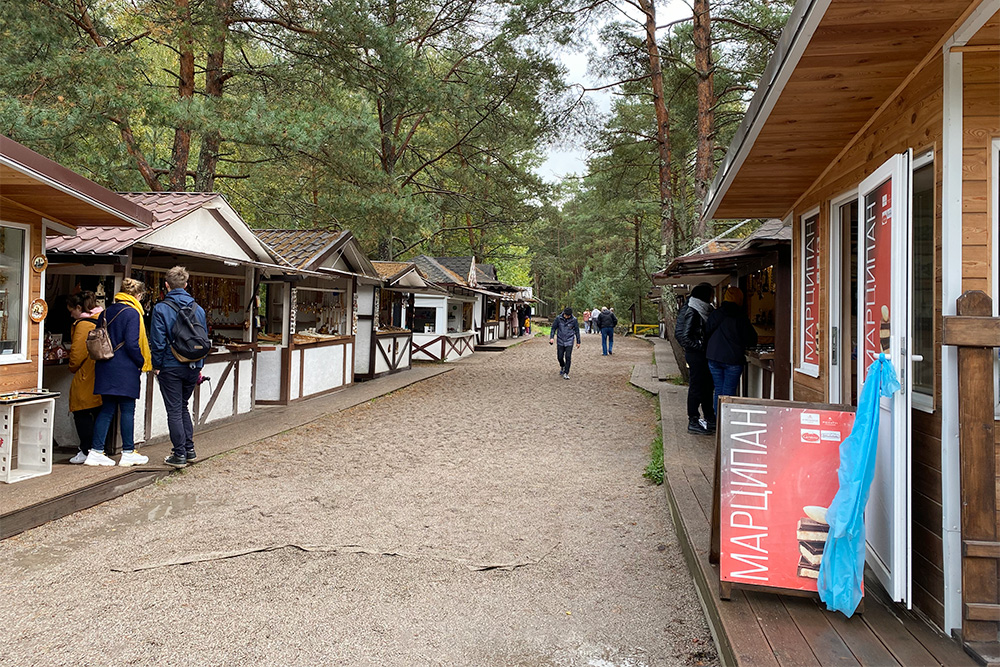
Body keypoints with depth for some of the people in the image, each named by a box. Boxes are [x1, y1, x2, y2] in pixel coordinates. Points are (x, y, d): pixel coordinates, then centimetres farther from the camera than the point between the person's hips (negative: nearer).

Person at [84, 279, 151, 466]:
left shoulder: (106, 312, 11)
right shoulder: (132, 313, -11)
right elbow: (132, 344, -16)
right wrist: (142, 363, -4)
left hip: (105, 368, 7)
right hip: (125, 370, -7)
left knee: (107, 409, 11)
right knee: (127, 410, 1)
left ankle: (96, 451, 9)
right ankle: (128, 452, 6)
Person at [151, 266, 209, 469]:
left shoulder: (161, 309, -9)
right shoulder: (198, 308, 5)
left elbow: (158, 341, -11)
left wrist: (157, 366, 0)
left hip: (171, 367, -4)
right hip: (192, 366, 5)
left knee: (174, 410, 3)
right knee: (183, 406, 19)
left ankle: (179, 455, 6)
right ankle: (190, 450, 20)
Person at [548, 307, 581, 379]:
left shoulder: (574, 320, -6)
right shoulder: (558, 318, -6)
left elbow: (577, 331, 4)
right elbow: (553, 328, 2)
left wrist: (578, 342, 8)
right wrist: (551, 337, -11)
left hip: (569, 342, -1)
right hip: (560, 341, 1)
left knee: (568, 357, -8)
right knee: (560, 357, 6)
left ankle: (566, 373, 1)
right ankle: (562, 367, 37)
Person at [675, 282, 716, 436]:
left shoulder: (704, 310, 12)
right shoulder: (691, 312, -17)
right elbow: (683, 335, -21)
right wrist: (700, 346, -18)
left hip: (704, 355, 9)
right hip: (695, 355, -9)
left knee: (708, 387, 16)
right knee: (696, 387, -2)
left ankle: (710, 419, 27)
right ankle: (693, 422, 7)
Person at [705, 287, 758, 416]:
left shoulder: (715, 314, 1)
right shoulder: (741, 317, -5)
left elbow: (706, 334, 5)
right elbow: (751, 340, -1)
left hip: (714, 358, 3)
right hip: (733, 359, -3)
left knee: (718, 390, 10)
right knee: (729, 392, 0)